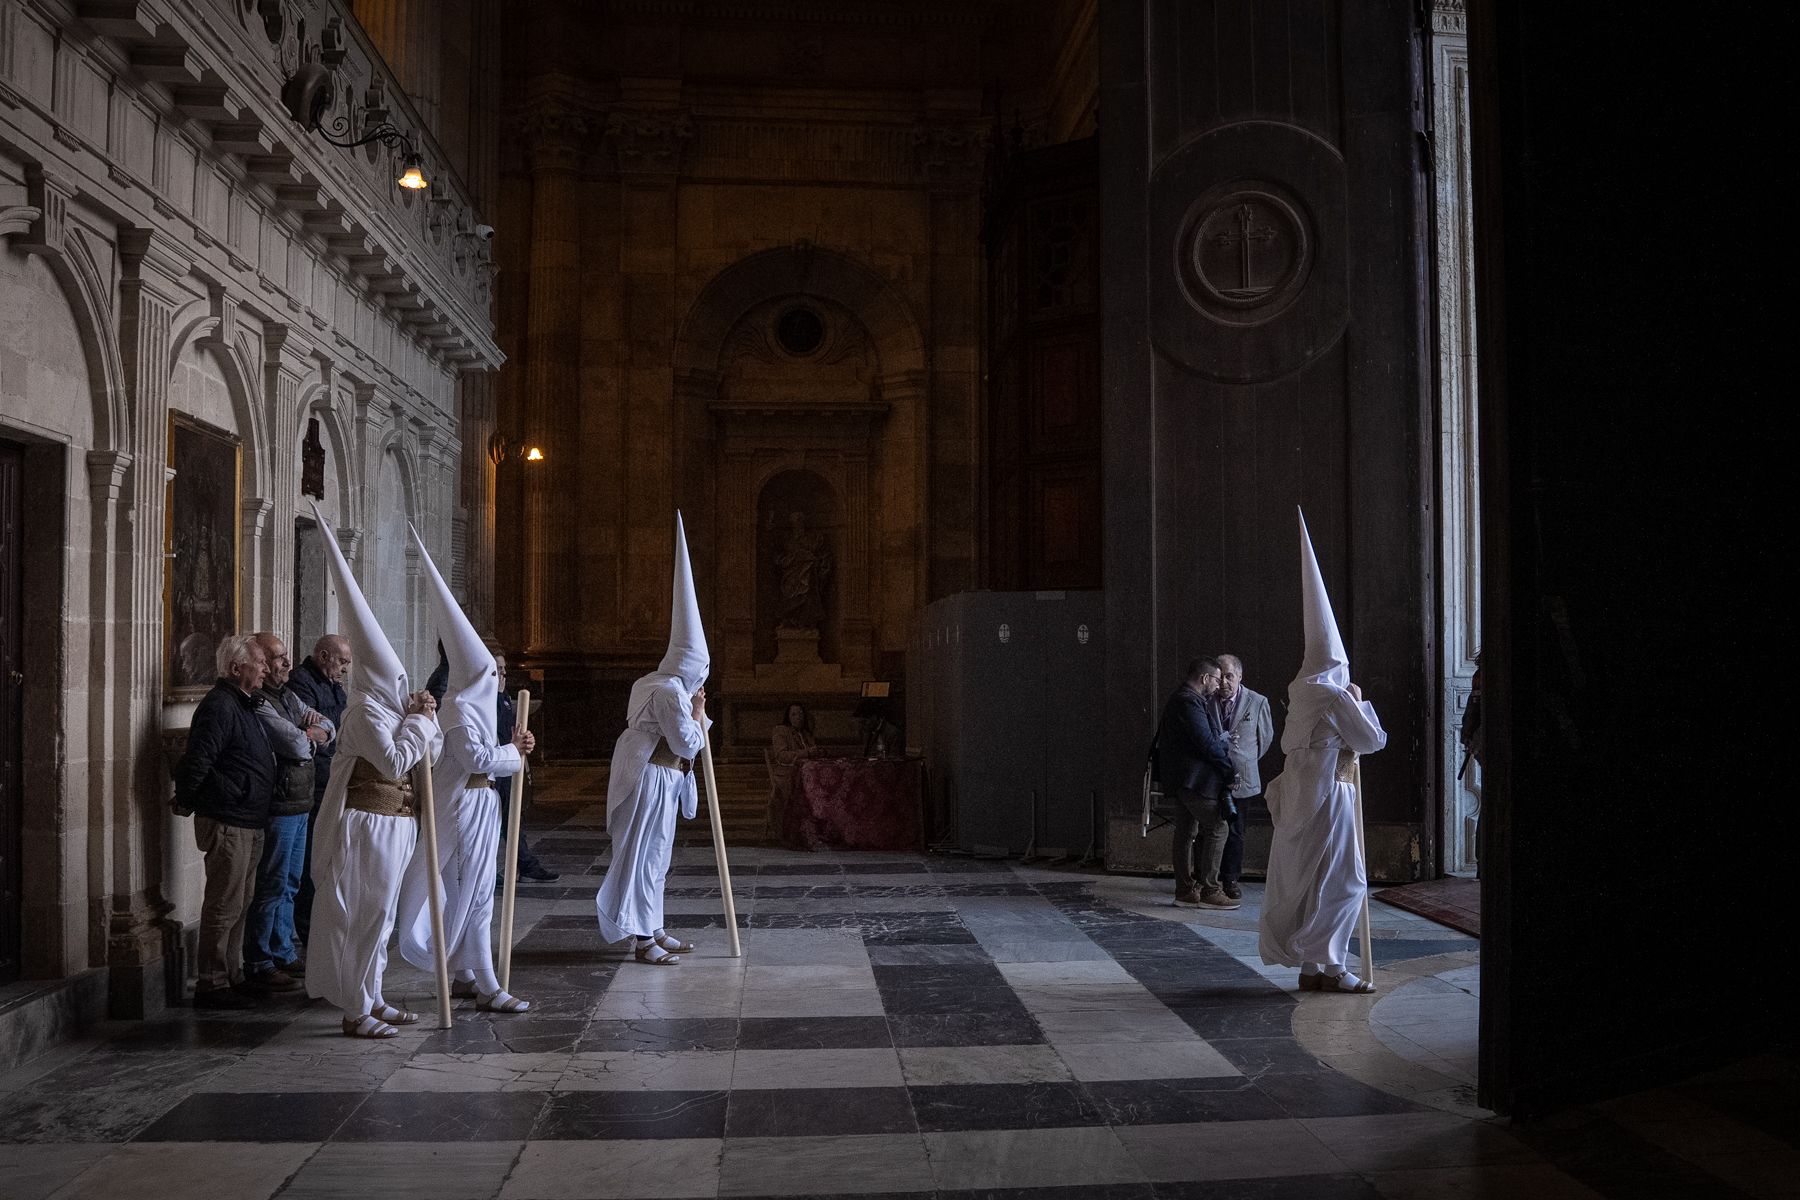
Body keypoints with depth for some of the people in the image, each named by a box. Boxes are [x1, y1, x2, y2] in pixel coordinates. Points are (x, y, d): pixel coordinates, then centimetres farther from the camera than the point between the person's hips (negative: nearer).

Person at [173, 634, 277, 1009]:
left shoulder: (244, 705, 17)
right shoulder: (219, 706, -17)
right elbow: (197, 761, -21)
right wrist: (186, 801, -10)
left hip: (249, 823, 10)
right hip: (227, 821, -10)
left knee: (239, 904, 16)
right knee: (224, 905, -4)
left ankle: (233, 977, 25)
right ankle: (212, 985, 3)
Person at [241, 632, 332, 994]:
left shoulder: (288, 696, 14)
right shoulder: (258, 703, -17)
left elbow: (329, 728, 15)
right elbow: (298, 746, -23)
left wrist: (309, 733, -7)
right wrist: (309, 737, 0)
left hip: (299, 804, 10)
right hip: (278, 806, -10)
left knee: (288, 885, 16)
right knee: (272, 886, -5)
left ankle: (284, 954, 26)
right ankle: (258, 966, 2)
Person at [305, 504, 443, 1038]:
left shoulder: (389, 707, 14)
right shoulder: (364, 710, -14)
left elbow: (430, 754, 16)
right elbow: (395, 759, -22)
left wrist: (426, 717, 1)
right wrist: (418, 719, -11)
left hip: (392, 823, 9)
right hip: (366, 823, -9)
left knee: (378, 911, 15)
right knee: (361, 912, -3)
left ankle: (371, 998, 24)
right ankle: (356, 1011, 4)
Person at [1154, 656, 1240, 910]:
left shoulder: (1182, 699, 19)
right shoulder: (1189, 702, -16)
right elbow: (1207, 743, -19)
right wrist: (1227, 768, -9)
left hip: (1183, 780, 11)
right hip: (1194, 779, -11)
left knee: (1186, 832, 11)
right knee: (1217, 828, -9)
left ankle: (1184, 891, 15)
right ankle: (1209, 891, -7)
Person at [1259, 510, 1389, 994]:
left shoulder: (1300, 694, 10)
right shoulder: (1334, 696, -14)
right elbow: (1373, 740, -6)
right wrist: (1360, 701, 9)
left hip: (1299, 795, 9)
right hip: (1327, 795, -8)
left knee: (1305, 880, 11)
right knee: (1340, 882, -1)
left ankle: (1311, 965, 17)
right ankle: (1330, 966, 1)